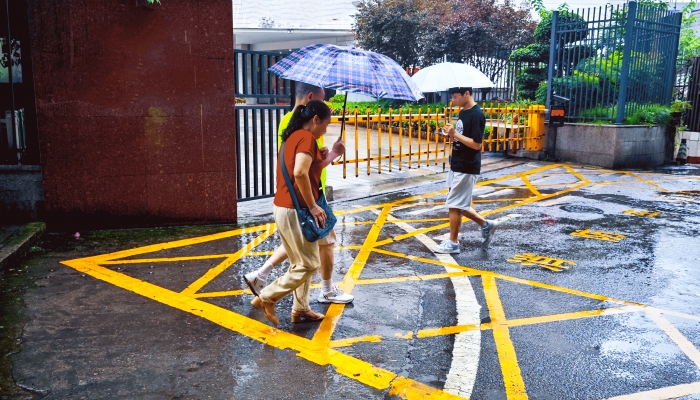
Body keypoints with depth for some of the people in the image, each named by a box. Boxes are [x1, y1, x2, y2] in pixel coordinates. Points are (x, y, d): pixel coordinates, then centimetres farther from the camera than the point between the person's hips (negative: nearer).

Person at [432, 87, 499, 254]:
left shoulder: (476, 115, -18)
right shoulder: (463, 112, 11)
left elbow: (476, 144, -22)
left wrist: (455, 134, -21)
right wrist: (451, 134, 0)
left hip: (466, 169, -10)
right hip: (456, 166, 10)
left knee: (455, 205, -2)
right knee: (459, 204, 16)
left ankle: (453, 243, 10)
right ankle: (485, 224, 29)